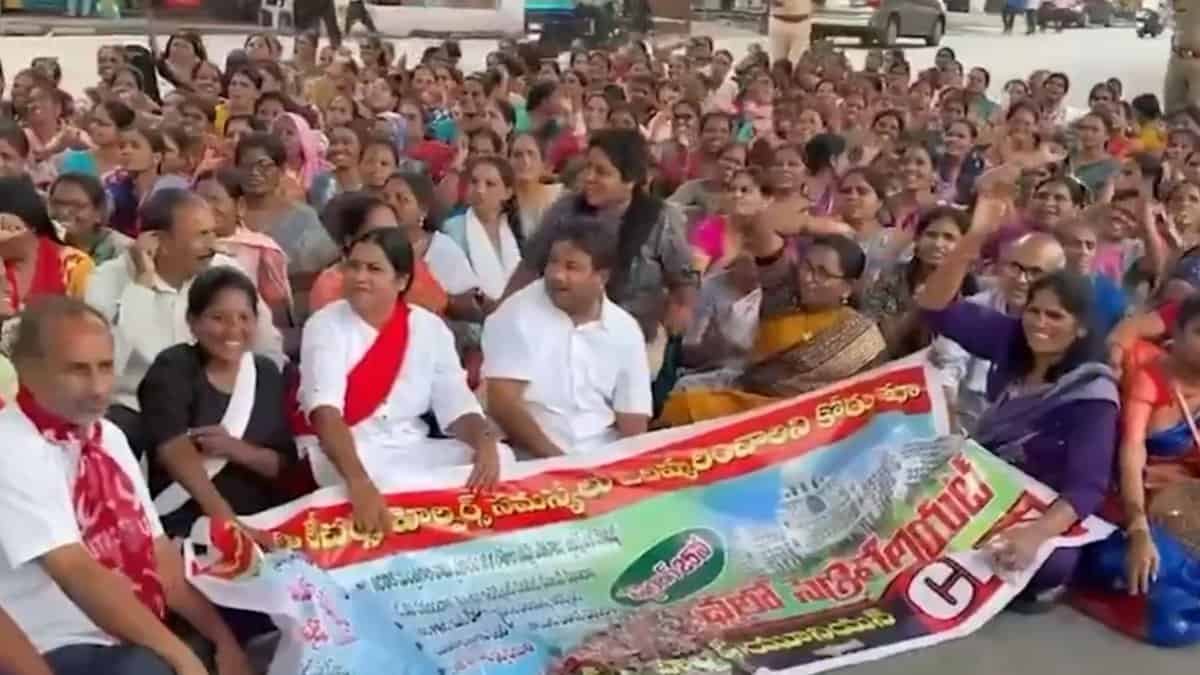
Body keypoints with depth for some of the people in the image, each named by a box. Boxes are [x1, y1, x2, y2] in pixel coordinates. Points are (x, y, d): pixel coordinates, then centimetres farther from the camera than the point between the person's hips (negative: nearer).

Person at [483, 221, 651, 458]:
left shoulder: (625, 330, 5)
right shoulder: (516, 315, -4)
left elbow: (633, 423, 4)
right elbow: (503, 404, -11)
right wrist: (554, 458, -15)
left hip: (604, 460, 3)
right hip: (532, 462, -3)